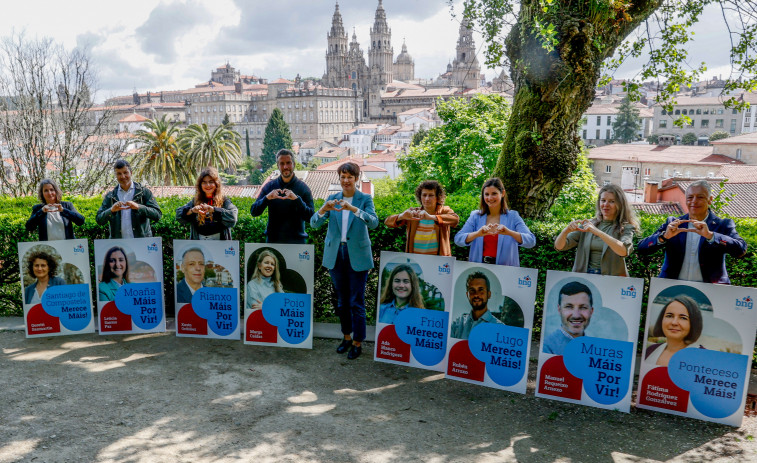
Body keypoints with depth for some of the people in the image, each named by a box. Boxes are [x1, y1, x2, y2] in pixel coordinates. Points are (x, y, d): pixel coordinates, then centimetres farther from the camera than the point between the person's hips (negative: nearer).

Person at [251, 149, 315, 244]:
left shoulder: (303, 188, 1)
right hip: (273, 239, 2)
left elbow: (310, 217, -9)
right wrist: (267, 198, -17)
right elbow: (253, 212, 1)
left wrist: (297, 199, -23)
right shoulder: (269, 186, 6)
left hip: (296, 240, -1)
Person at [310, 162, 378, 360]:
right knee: (341, 300, 14)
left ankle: (357, 343, 12)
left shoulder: (365, 199, -3)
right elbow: (314, 223, -5)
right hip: (335, 254, 4)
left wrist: (353, 209, -35)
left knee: (357, 302, 0)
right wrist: (323, 209, -26)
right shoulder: (332, 199, 5)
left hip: (357, 256, -4)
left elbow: (374, 222, -21)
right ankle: (347, 337, 30)